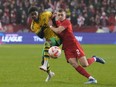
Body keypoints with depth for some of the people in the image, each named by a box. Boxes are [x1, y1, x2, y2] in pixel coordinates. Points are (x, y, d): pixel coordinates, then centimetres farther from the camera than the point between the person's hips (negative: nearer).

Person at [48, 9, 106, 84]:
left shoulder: (66, 22, -11)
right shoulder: (57, 22, 12)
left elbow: (58, 31, -23)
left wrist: (50, 26, -8)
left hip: (74, 45, -6)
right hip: (66, 47, 6)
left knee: (84, 64, -13)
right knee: (74, 64, -17)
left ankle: (94, 59, 21)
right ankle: (91, 78, -13)